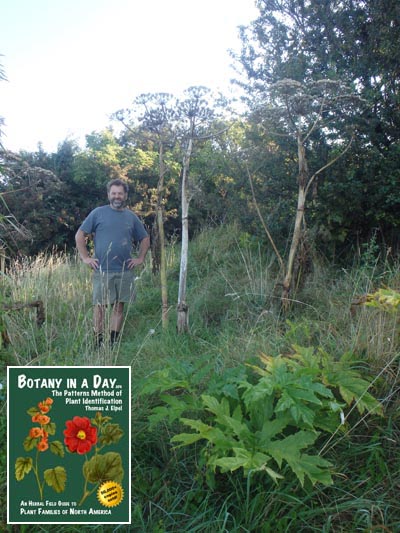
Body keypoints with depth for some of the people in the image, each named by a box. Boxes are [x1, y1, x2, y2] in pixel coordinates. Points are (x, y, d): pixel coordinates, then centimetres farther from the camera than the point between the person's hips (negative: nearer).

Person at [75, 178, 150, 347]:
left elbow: (145, 238, 20)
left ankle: (114, 340, 19)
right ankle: (99, 342, 12)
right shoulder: (98, 213, 1)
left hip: (125, 271, 3)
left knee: (119, 306, 8)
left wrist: (140, 258, 9)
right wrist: (85, 257, -4)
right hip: (102, 270, -3)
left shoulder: (131, 217, 10)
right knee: (100, 306, 1)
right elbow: (80, 235, 3)